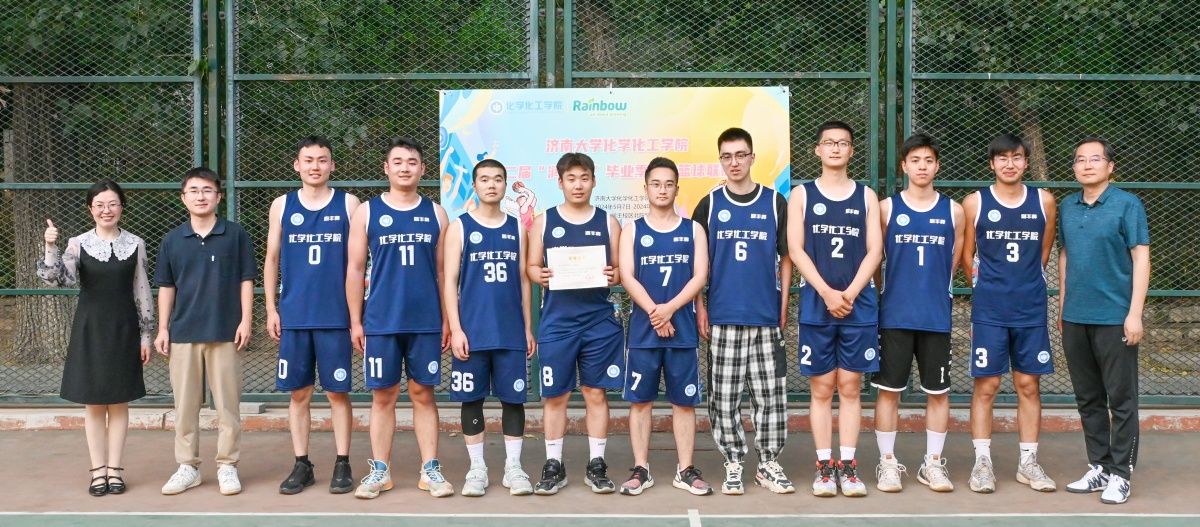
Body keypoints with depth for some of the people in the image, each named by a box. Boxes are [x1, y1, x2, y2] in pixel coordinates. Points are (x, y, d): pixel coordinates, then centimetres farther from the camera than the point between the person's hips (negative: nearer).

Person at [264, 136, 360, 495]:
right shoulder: (282, 206, 8)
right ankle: (301, 464, 18)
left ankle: (343, 464, 13)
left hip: (335, 316, -2)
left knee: (337, 391, 3)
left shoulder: (348, 204, 3)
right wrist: (271, 309, 4)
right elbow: (271, 260, 11)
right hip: (293, 316, 2)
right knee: (298, 393, 7)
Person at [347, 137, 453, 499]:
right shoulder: (367, 212, 3)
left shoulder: (435, 213, 8)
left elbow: (442, 271, 8)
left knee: (423, 393, 6)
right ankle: (380, 471, 16)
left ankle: (430, 469, 13)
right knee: (383, 395, 5)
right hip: (381, 321, -1)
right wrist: (355, 321, -1)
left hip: (426, 322, 1)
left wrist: (447, 319, 4)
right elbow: (355, 270, 3)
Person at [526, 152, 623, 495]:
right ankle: (553, 466, 15)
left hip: (599, 321, 0)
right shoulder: (543, 222, 7)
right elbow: (531, 266, 7)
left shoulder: (608, 222, 8)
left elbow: (621, 268, 8)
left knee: (596, 392, 5)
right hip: (557, 321, 0)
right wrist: (539, 275, -14)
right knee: (555, 395, 4)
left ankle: (596, 466, 14)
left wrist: (615, 276, -13)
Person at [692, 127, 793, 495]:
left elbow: (786, 258, 8)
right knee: (723, 398, 4)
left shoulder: (775, 203, 5)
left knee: (771, 396, 3)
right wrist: (700, 308, 0)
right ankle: (733, 465, 16)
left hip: (766, 317, 0)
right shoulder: (709, 205, 5)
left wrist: (784, 306, 2)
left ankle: (769, 464, 17)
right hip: (722, 317, 0)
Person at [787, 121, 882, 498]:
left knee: (850, 387, 4)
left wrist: (850, 293, -11)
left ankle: (848, 466, 9)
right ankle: (824, 466, 8)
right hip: (817, 304, -1)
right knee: (822, 388, 2)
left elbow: (874, 250, 3)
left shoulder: (866, 196, 10)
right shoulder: (801, 195, 6)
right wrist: (828, 293, -12)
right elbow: (796, 250, -2)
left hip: (859, 304, 1)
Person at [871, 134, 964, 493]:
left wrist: (934, 288, 11)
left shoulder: (953, 211, 5)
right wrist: (904, 286, 6)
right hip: (895, 315, -1)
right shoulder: (886, 208, 2)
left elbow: (954, 261, 12)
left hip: (937, 315, 1)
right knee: (888, 389, 1)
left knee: (938, 391, 7)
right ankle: (888, 463, 13)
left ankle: (933, 464, 19)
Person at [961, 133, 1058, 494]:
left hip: (1031, 308, 2)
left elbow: (1044, 252, 14)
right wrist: (988, 288, 8)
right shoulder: (975, 203, 0)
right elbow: (967, 256, 6)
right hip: (988, 310, -2)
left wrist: (1027, 284, 12)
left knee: (1029, 384, 7)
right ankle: (982, 462, 7)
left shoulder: (1044, 201, 5)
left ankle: (1028, 463, 16)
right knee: (986, 385, 0)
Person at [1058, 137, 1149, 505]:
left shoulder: (1127, 204, -6)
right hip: (1074, 318, 5)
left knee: (1121, 400, 2)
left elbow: (1141, 258, -9)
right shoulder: (1067, 207, 9)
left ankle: (1120, 474, 11)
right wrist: (1063, 303, 13)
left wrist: (1135, 313, -14)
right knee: (1088, 399, 13)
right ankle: (1099, 467, 24)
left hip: (1114, 318, -5)